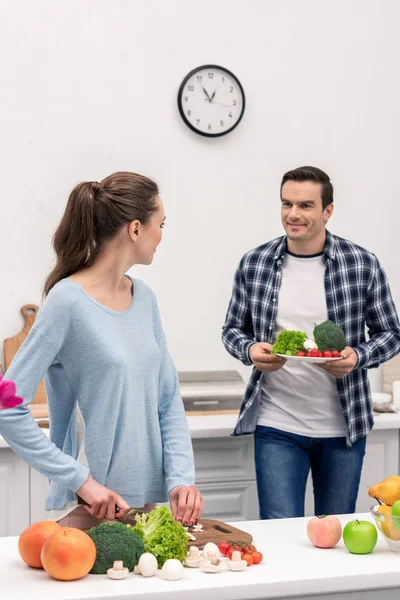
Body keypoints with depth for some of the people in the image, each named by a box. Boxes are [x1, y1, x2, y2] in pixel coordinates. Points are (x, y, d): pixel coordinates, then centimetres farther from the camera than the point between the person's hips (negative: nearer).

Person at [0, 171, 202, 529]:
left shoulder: (144, 298, 6)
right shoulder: (69, 301, -15)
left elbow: (168, 399, 9)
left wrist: (181, 477, -5)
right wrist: (81, 480, -19)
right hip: (86, 509, -6)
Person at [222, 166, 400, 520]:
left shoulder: (363, 265, -5)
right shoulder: (254, 264, -1)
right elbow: (233, 329, 9)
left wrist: (358, 356, -16)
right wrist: (249, 350, -13)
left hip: (342, 427, 0)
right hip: (277, 426, 0)